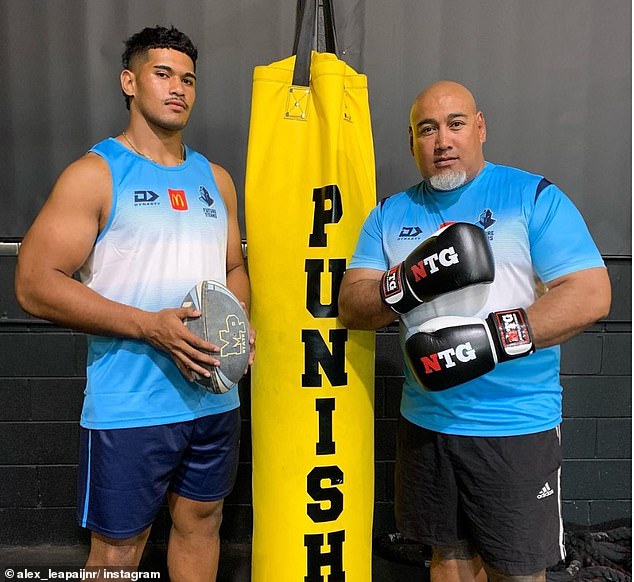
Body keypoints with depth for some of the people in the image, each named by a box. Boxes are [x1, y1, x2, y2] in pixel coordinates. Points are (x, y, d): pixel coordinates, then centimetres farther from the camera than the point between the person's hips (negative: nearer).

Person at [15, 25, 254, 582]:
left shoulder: (215, 178, 11)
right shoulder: (95, 173, -6)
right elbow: (35, 284, -12)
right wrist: (150, 326, -20)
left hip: (215, 399, 5)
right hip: (129, 406, -5)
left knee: (201, 522, 19)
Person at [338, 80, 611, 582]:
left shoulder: (534, 197, -6)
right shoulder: (391, 214, 6)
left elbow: (591, 295, -14)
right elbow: (351, 306, -1)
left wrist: (491, 338, -24)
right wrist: (408, 284, -21)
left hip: (516, 428, -3)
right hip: (425, 422, 4)